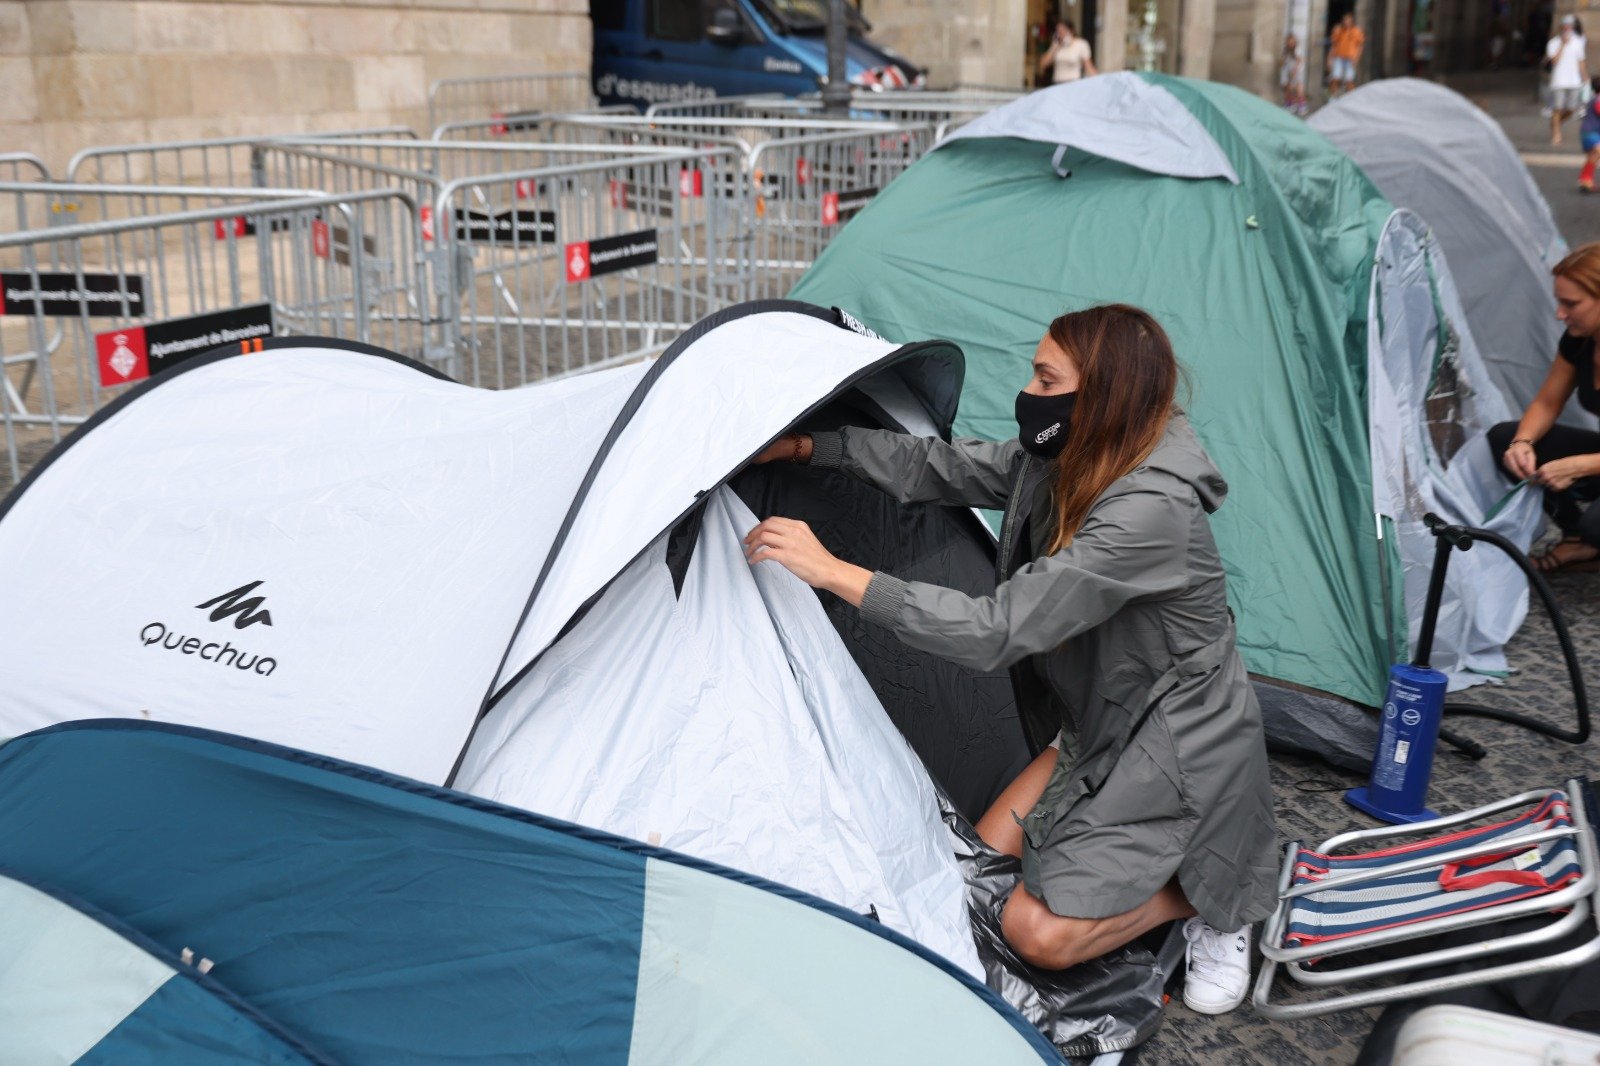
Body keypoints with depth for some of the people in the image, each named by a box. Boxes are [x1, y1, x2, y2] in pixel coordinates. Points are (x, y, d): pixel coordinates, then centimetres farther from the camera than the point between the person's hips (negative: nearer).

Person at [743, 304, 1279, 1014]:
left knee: (1038, 934, -13)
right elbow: (940, 470, 7)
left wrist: (835, 573, -36)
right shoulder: (1059, 462, -6)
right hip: (1103, 729, 9)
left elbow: (1000, 629, -36)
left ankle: (1208, 897, 7)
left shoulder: (1149, 510, -33)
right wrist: (807, 446, 4)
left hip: (1178, 749, -9)